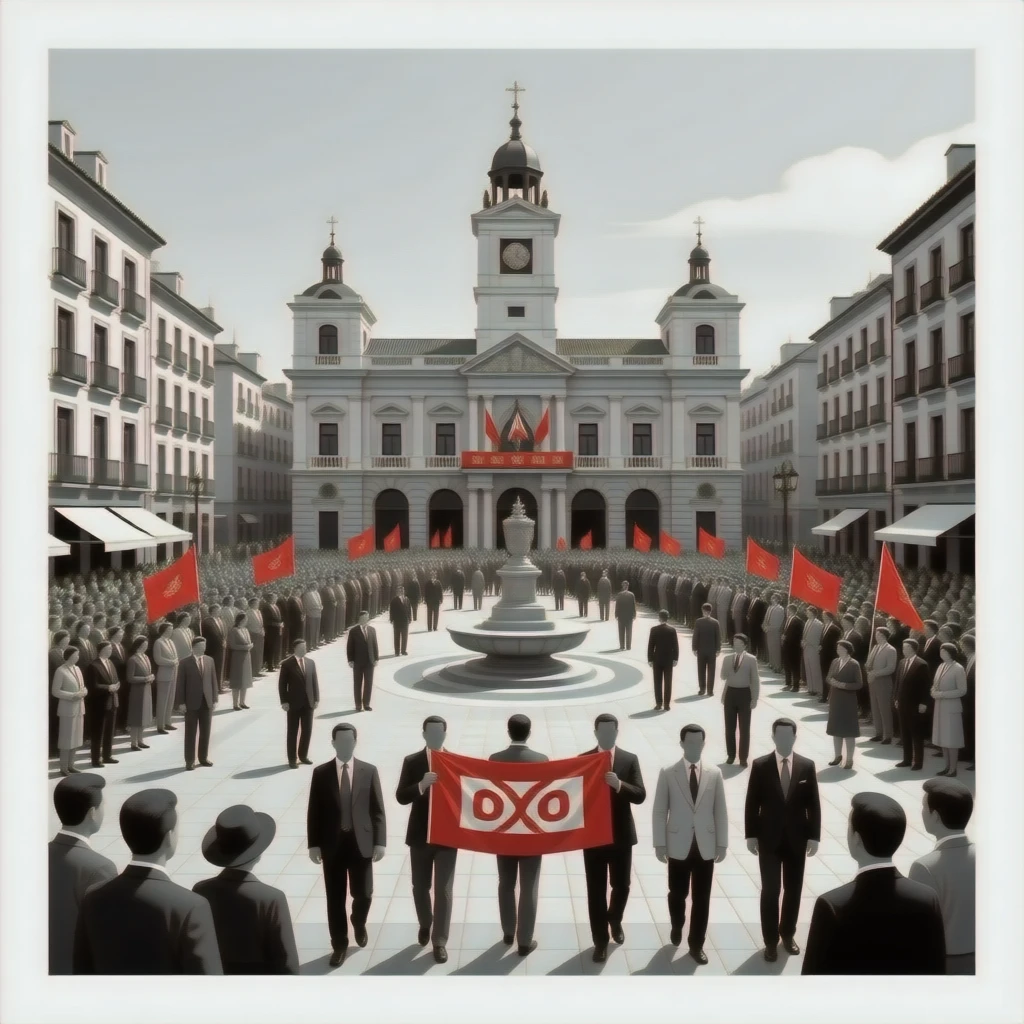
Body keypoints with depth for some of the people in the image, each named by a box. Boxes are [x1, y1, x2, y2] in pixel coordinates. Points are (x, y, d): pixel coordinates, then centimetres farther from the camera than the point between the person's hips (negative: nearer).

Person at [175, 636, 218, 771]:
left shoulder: (209, 660, 7)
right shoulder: (185, 663, -6)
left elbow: (213, 680, 8)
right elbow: (180, 684, -6)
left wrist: (214, 699, 3)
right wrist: (181, 702, -11)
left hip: (207, 702, 4)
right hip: (192, 703, -4)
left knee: (205, 732, 10)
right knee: (190, 733, 3)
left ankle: (204, 758, 21)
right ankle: (190, 761, 9)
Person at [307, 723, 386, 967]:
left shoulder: (369, 771, -1)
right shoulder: (321, 773, -1)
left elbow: (377, 810, -1)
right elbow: (314, 811, 1)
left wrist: (380, 842, -6)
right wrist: (313, 844, -4)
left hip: (361, 843, 0)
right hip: (332, 844, 0)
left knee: (363, 894, 10)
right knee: (335, 899, 7)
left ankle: (359, 925, 41)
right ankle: (339, 945, 26)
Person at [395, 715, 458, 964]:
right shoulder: (412, 762, -4)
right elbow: (401, 797, -10)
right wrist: (421, 785, -28)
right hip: (420, 835, 1)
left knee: (444, 890, 1)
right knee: (420, 887, 16)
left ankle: (439, 941, 15)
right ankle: (425, 925, 42)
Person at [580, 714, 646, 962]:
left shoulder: (630, 760, -3)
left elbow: (640, 795, -10)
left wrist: (619, 784, -28)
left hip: (621, 835, 1)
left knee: (621, 886, 16)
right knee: (596, 891, 5)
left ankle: (615, 921, 45)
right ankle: (600, 941, 21)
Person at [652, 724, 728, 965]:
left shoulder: (714, 773, -1)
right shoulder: (667, 773, -7)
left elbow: (720, 811, 3)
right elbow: (660, 811, -4)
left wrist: (722, 843, 2)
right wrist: (659, 844, -5)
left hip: (706, 846, 1)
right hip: (678, 846, -1)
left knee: (702, 898, 8)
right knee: (677, 893, 14)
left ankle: (696, 945, 24)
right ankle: (676, 927, 42)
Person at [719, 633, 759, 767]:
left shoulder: (751, 659, -5)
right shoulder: (727, 658, 4)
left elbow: (755, 680, -4)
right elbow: (723, 677, 2)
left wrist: (755, 699, -7)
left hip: (744, 694, -3)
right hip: (730, 693, 3)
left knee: (744, 728, 4)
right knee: (729, 727, 9)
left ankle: (743, 758, 12)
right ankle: (731, 755, 22)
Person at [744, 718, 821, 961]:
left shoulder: (807, 766, -3)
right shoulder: (760, 765, -8)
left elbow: (813, 804, 0)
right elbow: (752, 803, -4)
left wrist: (814, 836, -3)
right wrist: (750, 835, -6)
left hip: (797, 839, 2)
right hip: (769, 839, -2)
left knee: (793, 890, 14)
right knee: (770, 891, 5)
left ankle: (788, 934, 33)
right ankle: (770, 941, 19)